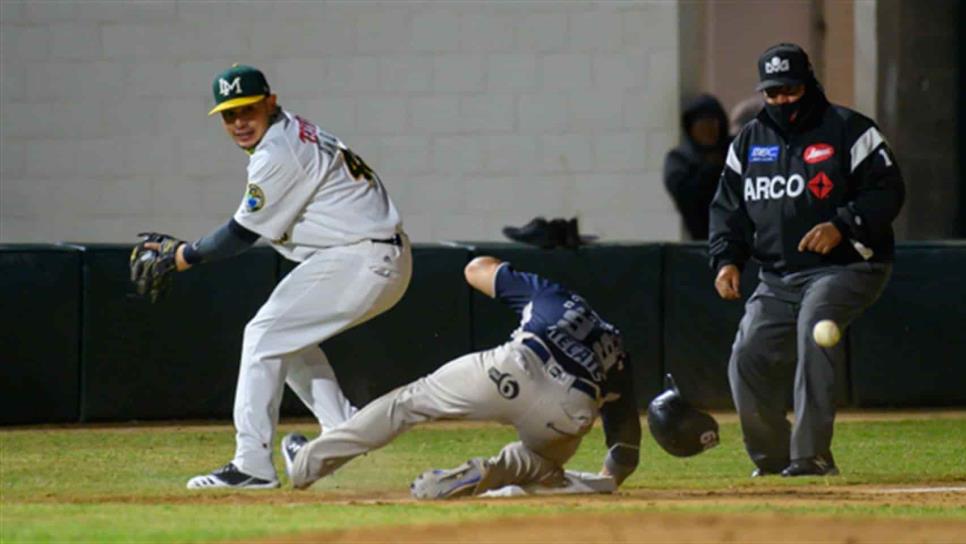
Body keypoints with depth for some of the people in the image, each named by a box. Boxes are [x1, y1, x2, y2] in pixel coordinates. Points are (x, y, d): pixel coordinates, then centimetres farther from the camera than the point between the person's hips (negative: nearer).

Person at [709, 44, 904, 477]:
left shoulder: (848, 130, -3)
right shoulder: (748, 141, 13)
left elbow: (888, 191, -8)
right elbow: (728, 206, 16)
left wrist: (842, 225, -23)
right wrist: (726, 259, -1)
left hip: (848, 267, -6)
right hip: (777, 278, 6)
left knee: (815, 324, -33)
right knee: (748, 360, -6)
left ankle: (812, 454, -34)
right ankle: (773, 458, 16)